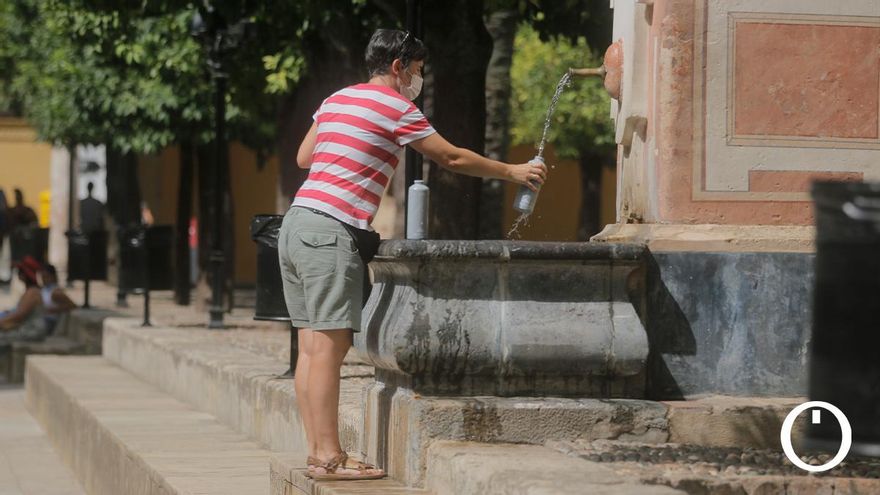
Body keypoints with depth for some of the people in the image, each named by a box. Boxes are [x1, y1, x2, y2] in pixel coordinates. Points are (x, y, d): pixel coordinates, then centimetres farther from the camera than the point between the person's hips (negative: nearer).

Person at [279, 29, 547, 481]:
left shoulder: (336, 100, 18)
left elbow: (303, 157, 24)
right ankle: (329, 457, -13)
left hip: (297, 222, 8)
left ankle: (317, 451, 7)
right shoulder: (397, 108, -3)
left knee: (311, 346, 7)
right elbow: (452, 159, 2)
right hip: (331, 231, -8)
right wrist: (512, 172, 13)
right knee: (329, 346, -10)